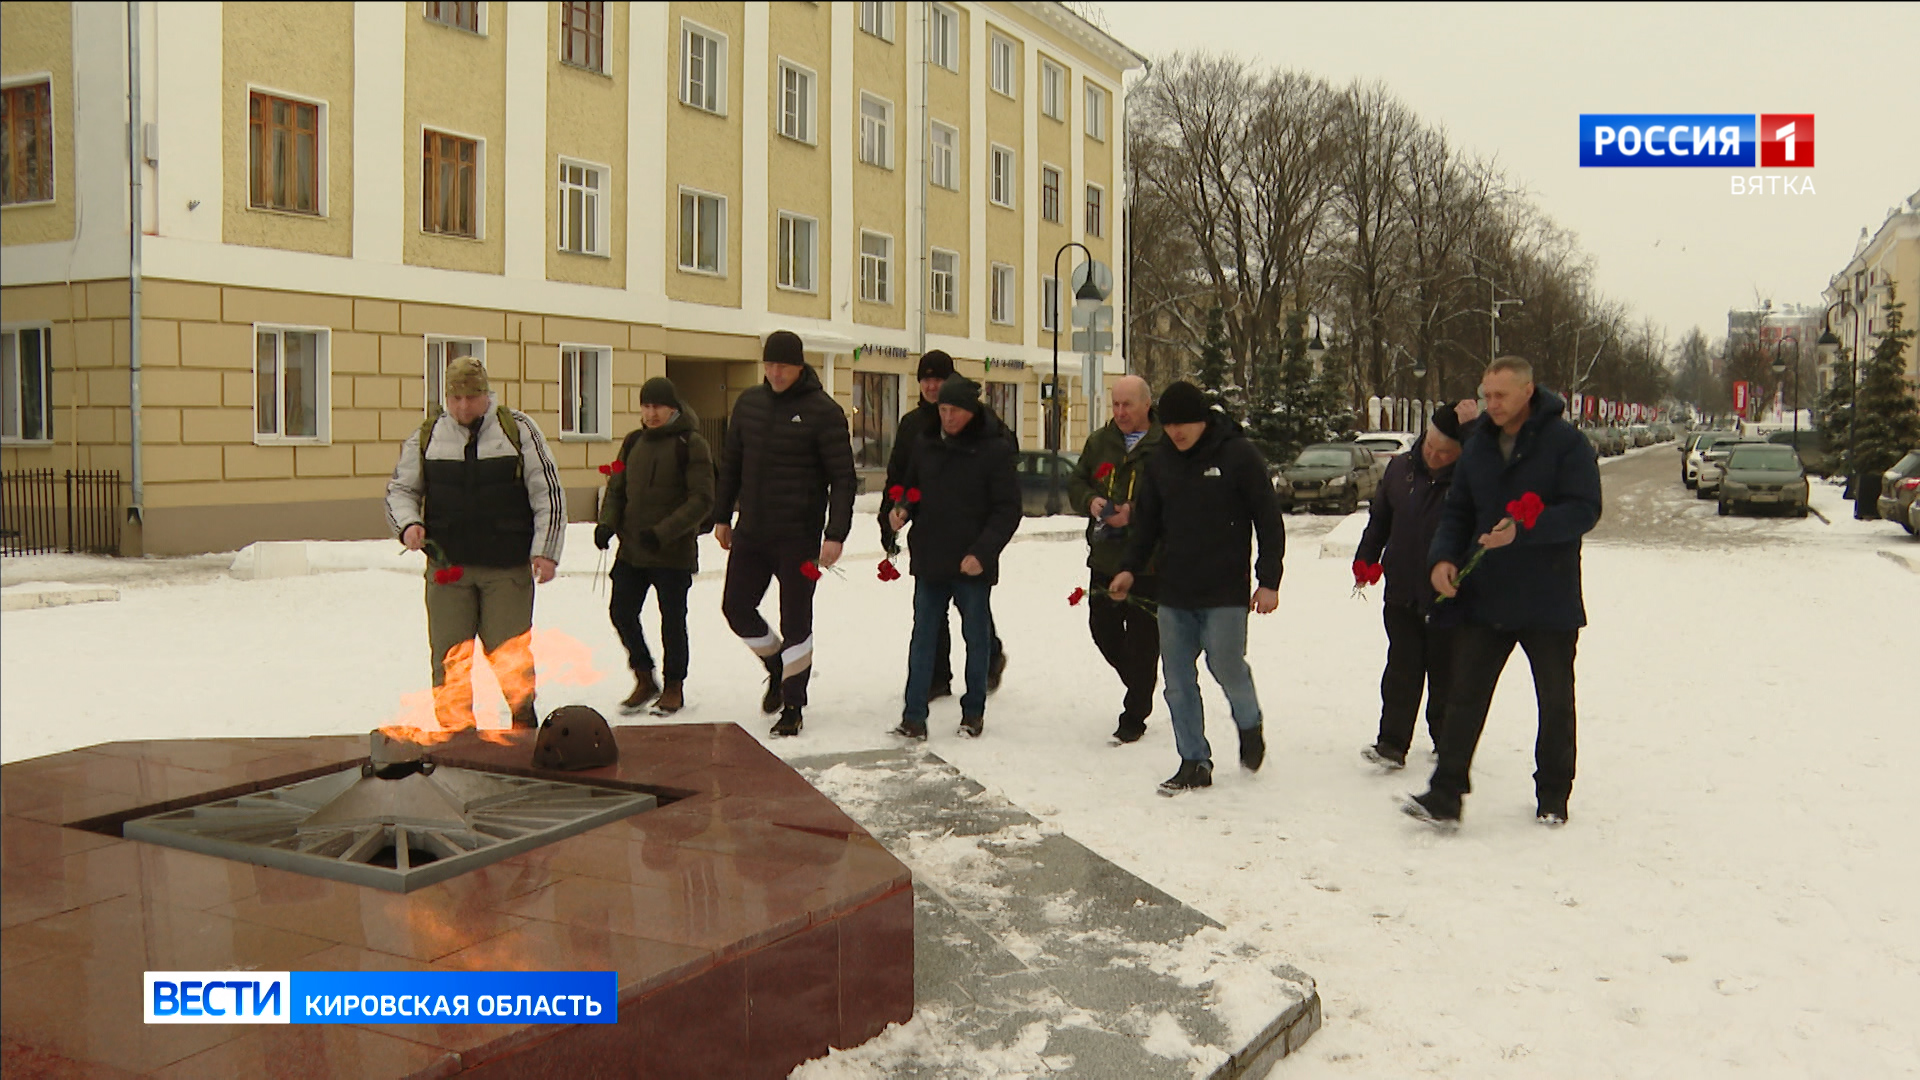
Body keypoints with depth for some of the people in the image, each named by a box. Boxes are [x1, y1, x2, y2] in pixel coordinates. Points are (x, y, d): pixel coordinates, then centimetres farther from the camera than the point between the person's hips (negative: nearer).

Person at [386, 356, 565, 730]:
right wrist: (407, 524, -7)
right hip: (446, 566, 2)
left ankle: (524, 720, 24)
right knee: (449, 659, 4)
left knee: (512, 655, 3)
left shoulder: (518, 429, 1)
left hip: (508, 567, -2)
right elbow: (400, 489, 15)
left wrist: (545, 550, -4)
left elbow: (548, 492, 2)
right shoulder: (426, 438, 5)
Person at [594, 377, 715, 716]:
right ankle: (644, 679, 21)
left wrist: (663, 532, -22)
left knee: (672, 619, 4)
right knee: (621, 611, 1)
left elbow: (702, 500, -13)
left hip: (674, 552, -5)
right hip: (632, 549, 5)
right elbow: (616, 488, 15)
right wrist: (607, 522, -4)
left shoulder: (691, 444, -8)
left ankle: (674, 686, 23)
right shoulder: (634, 442, 10)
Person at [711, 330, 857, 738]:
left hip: (798, 536, -5)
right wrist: (722, 516, 15)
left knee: (795, 622, 1)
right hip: (751, 532, 6)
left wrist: (835, 534, -18)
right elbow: (731, 463, 16)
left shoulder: (823, 411, -10)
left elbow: (843, 478, -11)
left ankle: (792, 705, 14)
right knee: (736, 607, 10)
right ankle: (777, 666, 35)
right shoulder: (749, 403, 6)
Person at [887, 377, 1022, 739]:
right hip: (929, 561, 4)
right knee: (923, 638, 5)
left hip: (973, 564, -3)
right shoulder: (926, 445, 6)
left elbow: (1008, 509, -9)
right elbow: (913, 489, 18)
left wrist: (983, 552, -18)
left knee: (976, 638, 10)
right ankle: (914, 715, 9)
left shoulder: (994, 450, -8)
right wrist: (902, 510, -4)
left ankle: (973, 711, 25)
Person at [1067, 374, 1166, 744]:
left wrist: (1133, 514, -24)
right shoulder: (1099, 442, 10)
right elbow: (1076, 482, 16)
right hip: (1104, 559, 6)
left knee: (1142, 642, 1)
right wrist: (1090, 501, -6)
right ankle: (1139, 686, 38)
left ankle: (1134, 717, 14)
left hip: (1149, 563, -6)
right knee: (1103, 630, 13)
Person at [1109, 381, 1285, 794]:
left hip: (1225, 593, -5)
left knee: (1227, 667, -5)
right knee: (1178, 681, 4)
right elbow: (1147, 523, 18)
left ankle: (1249, 725, 27)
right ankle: (1194, 762, 14)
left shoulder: (1238, 455, -6)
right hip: (1174, 593, 5)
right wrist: (1130, 569, 6)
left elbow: (1268, 522, -4)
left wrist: (1269, 581, -9)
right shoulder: (1160, 463, 10)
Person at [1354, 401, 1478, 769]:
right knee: (1402, 671, 2)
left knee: (1446, 675, 9)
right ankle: (1392, 744, 4)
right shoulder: (1401, 468, 4)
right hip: (1403, 593, 3)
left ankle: (1446, 742, 26)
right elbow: (1380, 516, 14)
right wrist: (1366, 558, 9)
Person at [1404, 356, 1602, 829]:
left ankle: (1553, 796, 26)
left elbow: (1585, 510, -16)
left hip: (1550, 601, -4)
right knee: (1465, 696, -1)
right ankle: (1445, 795, -1)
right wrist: (1443, 557, -7)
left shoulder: (1567, 442, -9)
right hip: (1484, 597, 4)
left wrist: (1523, 531, -28)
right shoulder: (1477, 446, 7)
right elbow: (1457, 510, 11)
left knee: (1556, 703, 11)